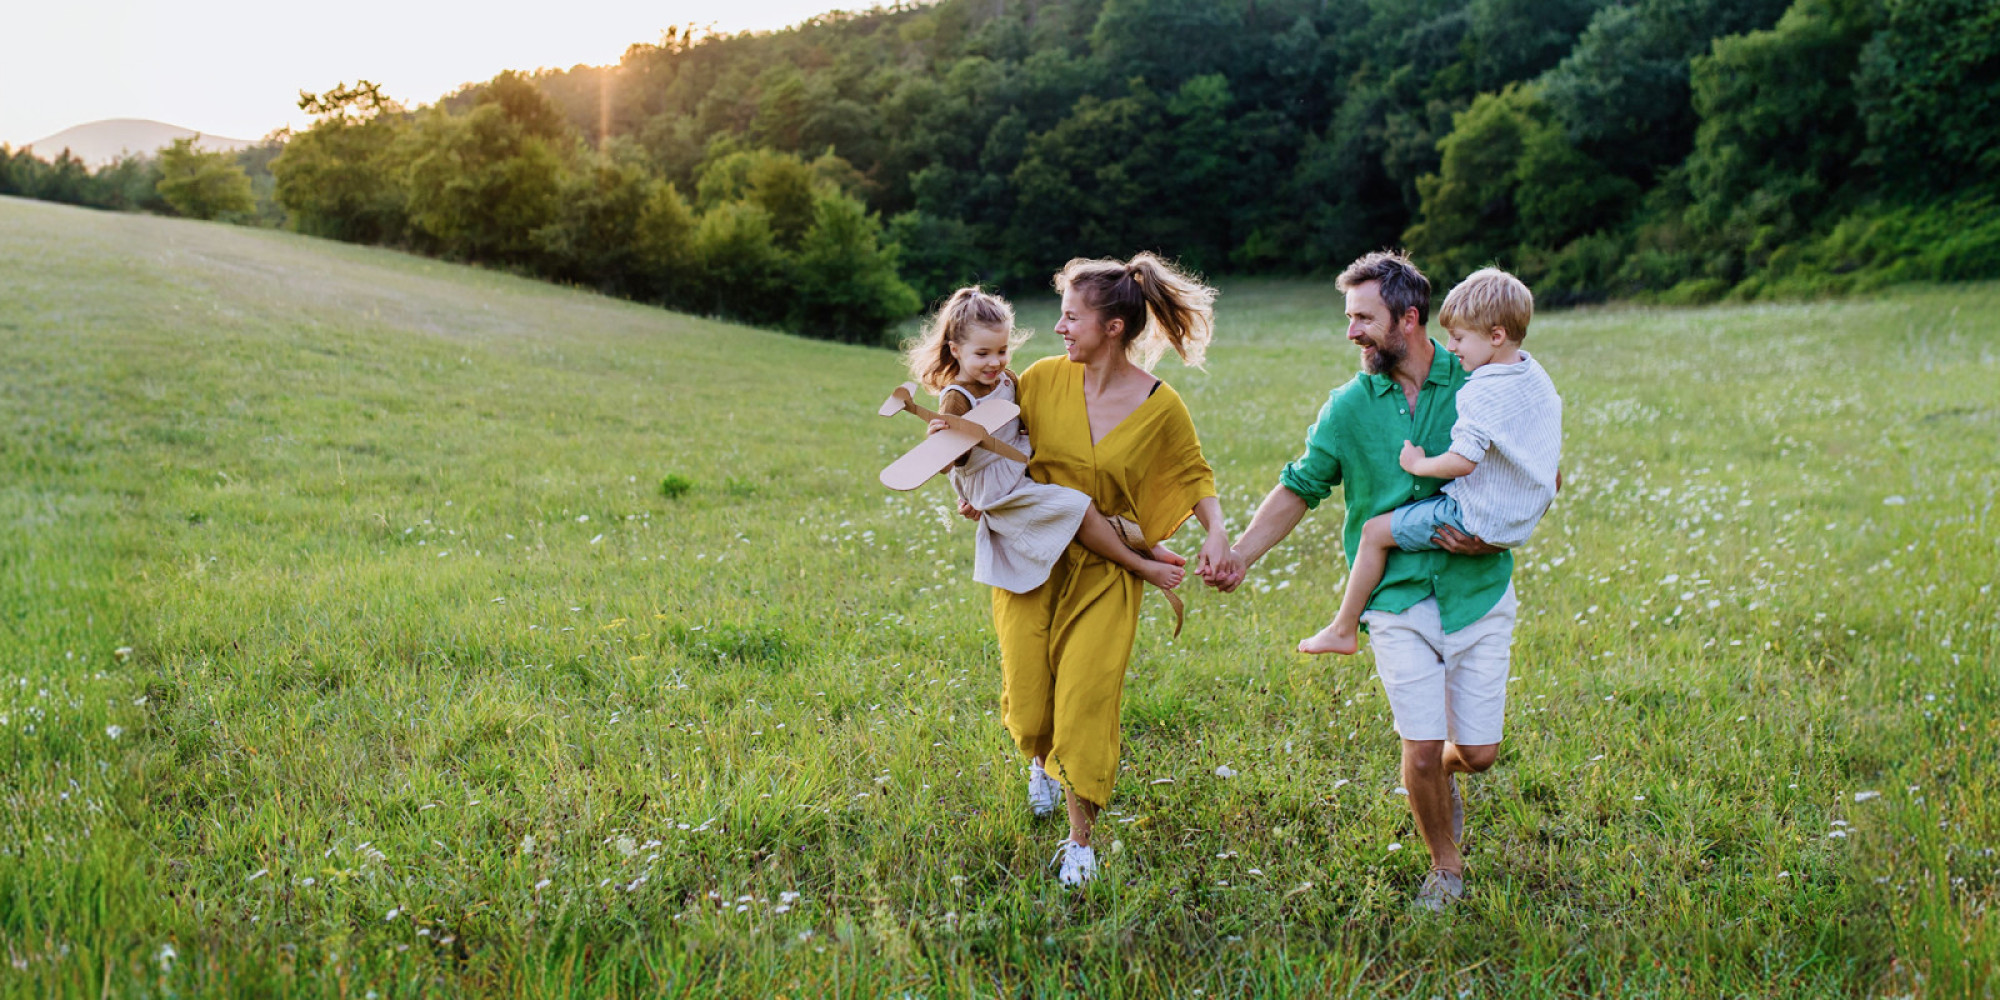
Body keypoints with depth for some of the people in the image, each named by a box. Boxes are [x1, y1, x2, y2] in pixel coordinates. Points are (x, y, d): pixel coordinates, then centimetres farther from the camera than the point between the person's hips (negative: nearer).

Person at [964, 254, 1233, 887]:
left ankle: (1081, 841, 13)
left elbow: (1194, 475, 6)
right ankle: (1043, 761, 41)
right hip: (1030, 562, 2)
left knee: (1086, 703, -6)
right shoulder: (1043, 379, -5)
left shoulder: (1161, 408, -9)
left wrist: (1216, 533, -11)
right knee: (1028, 707, 3)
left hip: (1103, 573, -2)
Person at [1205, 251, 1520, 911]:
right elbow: (1298, 490, 6)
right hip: (1397, 598, 0)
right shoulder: (1348, 408, -1)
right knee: (1420, 747, -6)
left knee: (1479, 750, 3)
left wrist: (1495, 532, -11)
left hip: (1478, 591, 0)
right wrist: (1241, 554, -8)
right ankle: (1446, 866, 20)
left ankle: (1443, 775, 40)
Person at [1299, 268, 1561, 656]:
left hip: (1477, 520, -10)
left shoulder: (1480, 394, -25)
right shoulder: (1535, 373, 5)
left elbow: (1463, 461, -32)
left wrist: (1418, 464, -16)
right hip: (1523, 518, 10)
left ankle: (1343, 631, 6)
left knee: (1375, 531, -3)